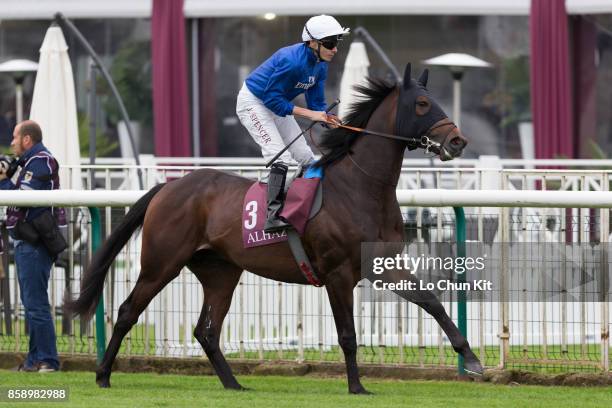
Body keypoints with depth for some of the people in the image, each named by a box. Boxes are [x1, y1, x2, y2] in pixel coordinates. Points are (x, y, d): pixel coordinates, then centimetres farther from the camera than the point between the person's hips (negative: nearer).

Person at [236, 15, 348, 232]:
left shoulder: (320, 65, -5)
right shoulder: (293, 61, -32)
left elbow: (317, 103, 1)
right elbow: (272, 98, -29)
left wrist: (330, 121, -19)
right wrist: (309, 114, -29)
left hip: (275, 104, 9)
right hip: (253, 102, -9)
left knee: (306, 157, 9)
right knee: (281, 158, -22)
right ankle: (273, 218, -25)